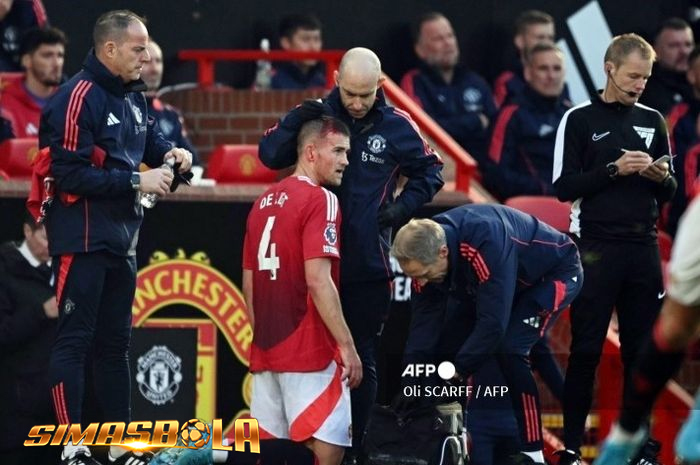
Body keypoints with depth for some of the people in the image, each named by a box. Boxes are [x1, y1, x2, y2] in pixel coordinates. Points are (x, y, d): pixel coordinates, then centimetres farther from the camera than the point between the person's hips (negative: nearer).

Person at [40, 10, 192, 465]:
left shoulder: (133, 97, 11)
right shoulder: (79, 98, -17)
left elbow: (151, 138, 25)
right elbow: (71, 175, -21)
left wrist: (171, 152, 2)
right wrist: (137, 181, -19)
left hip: (121, 239, 9)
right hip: (82, 238, -9)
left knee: (115, 342, 14)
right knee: (75, 341, -6)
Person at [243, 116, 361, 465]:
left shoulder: (264, 202, 15)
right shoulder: (320, 200, -10)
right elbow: (318, 281, -19)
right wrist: (347, 345, -16)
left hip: (265, 350, 8)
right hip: (311, 353, -8)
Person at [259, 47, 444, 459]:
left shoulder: (396, 126, -1)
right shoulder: (317, 115, 1)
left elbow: (430, 172, 11)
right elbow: (270, 155, -3)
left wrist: (402, 207, -3)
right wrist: (295, 122, -19)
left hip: (368, 266, -1)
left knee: (362, 359, 5)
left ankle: (353, 447, 12)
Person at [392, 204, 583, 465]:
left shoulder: (487, 243, -42)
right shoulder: (425, 252, -18)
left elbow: (493, 323, -40)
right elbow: (425, 320, -12)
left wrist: (457, 373, -34)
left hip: (555, 274, -8)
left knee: (509, 349, -25)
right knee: (447, 343, -3)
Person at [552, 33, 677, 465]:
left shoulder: (652, 121, 12)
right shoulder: (580, 120, 0)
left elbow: (669, 192, 16)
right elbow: (563, 186, -6)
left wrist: (662, 178, -6)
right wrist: (614, 170, -16)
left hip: (643, 250, 4)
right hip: (597, 249, -4)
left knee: (641, 350, 5)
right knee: (586, 351, -3)